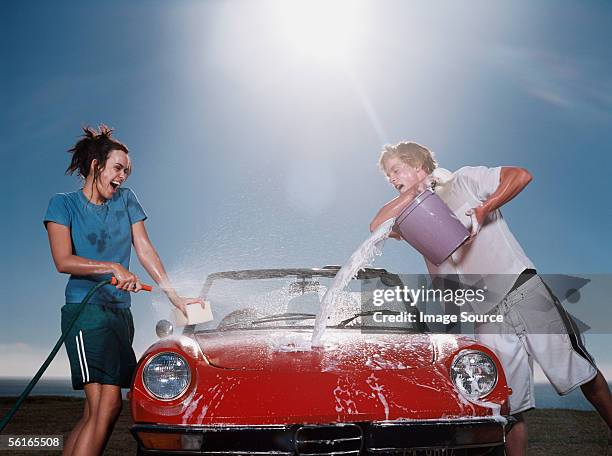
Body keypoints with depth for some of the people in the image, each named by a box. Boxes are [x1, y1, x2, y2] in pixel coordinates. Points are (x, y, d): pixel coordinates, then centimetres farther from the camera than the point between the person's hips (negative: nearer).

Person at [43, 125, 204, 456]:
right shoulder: (64, 204, 1)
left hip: (120, 311, 5)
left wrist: (175, 296, 1)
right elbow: (63, 261, -10)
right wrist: (113, 268, -20)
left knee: (95, 411, 4)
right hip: (85, 308, -5)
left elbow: (145, 250, 9)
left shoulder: (126, 200, 14)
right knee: (107, 403, -17)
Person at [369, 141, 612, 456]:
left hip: (524, 291, -3)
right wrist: (414, 191, 0)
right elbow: (377, 226, -1)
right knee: (510, 409, 0)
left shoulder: (463, 181, 6)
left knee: (582, 372, 3)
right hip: (486, 320, 3)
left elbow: (521, 175, -3)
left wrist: (483, 210, -12)